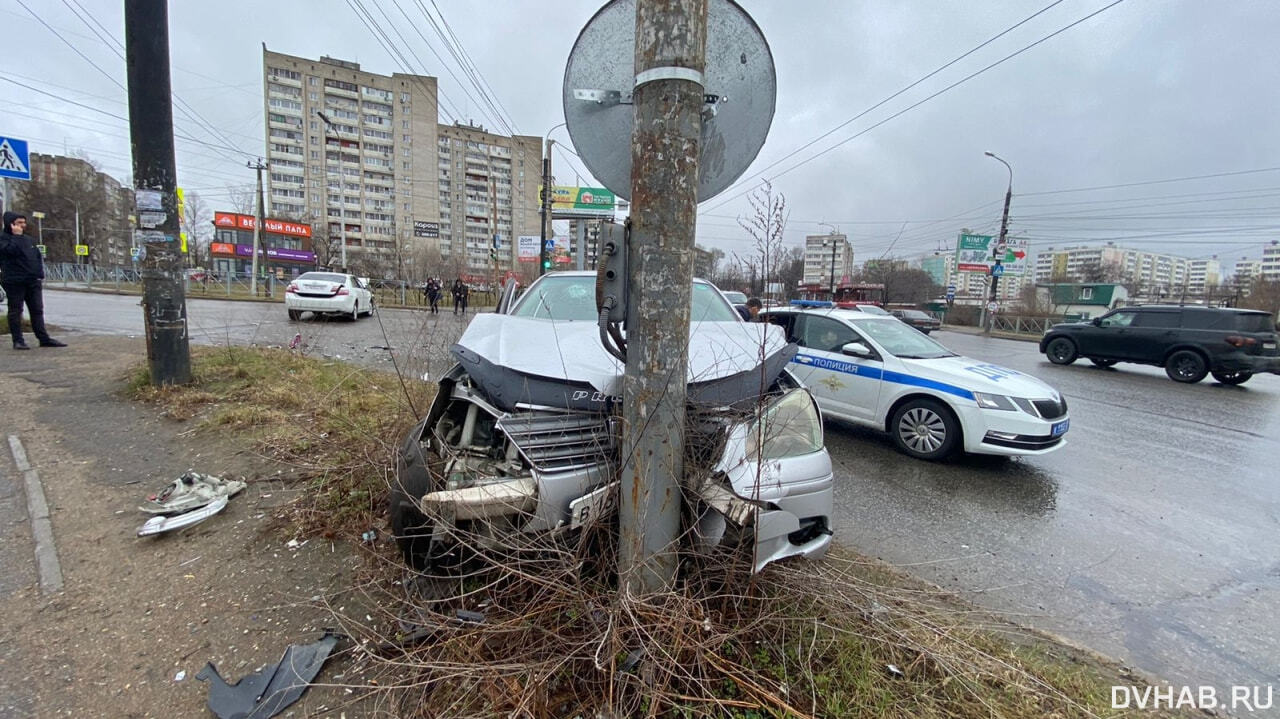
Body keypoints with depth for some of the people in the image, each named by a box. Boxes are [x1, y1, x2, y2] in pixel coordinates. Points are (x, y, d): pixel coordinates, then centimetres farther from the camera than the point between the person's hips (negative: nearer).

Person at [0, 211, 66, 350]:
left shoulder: (27, 239, 16)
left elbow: (38, 256, 19)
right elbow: (12, 250, -23)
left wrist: (40, 272, 8)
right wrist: (16, 235, -15)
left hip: (33, 281, 6)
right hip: (14, 282, -5)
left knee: (37, 310, 6)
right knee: (15, 311, 0)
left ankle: (44, 338, 8)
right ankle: (18, 340, 4)